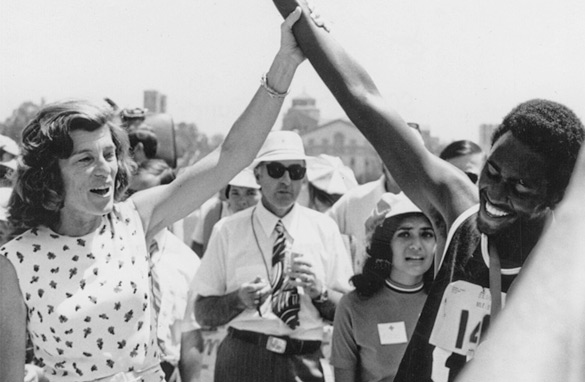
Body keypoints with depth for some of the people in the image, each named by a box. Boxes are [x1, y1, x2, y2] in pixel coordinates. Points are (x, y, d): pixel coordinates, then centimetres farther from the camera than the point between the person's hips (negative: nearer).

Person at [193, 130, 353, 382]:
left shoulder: (324, 229, 5)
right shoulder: (228, 231, 2)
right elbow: (203, 314, 2)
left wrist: (319, 292, -12)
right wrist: (239, 299, -16)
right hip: (243, 361, -1)